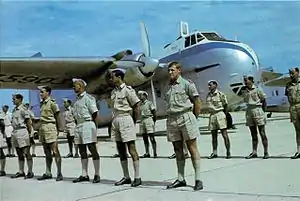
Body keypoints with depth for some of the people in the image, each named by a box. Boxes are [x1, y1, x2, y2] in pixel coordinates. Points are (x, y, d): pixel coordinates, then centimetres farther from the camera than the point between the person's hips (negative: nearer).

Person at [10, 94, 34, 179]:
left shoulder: (23, 109, -9)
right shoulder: (14, 109, 15)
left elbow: (29, 122, -10)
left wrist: (29, 132, -6)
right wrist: (13, 132, 14)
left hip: (22, 131, -9)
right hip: (15, 132, 9)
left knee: (26, 153, -5)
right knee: (19, 153, 13)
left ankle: (30, 172, 0)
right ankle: (21, 172, 20)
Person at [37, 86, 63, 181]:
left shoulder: (52, 102, -5)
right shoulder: (42, 103, 17)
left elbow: (58, 116, -5)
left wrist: (59, 129, -5)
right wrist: (40, 129, 17)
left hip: (50, 127, -8)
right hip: (43, 128, 8)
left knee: (55, 151, -9)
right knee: (47, 152, 10)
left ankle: (59, 173, -6)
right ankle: (48, 173, 15)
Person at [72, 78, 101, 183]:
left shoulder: (88, 98, -5)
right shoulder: (77, 100, 18)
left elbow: (95, 114, -10)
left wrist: (95, 128, -11)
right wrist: (77, 126, 11)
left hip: (87, 124, -8)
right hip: (78, 126, 8)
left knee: (92, 149, -6)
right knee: (82, 151, 9)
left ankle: (97, 174, 0)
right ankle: (84, 175, 15)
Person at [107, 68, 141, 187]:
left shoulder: (127, 90, -8)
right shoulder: (114, 91, 15)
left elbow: (136, 106, -9)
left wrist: (134, 121, -5)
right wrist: (115, 120, 10)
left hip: (125, 119, -8)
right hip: (116, 120, 8)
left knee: (131, 148, -8)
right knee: (121, 150, 9)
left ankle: (137, 177, -4)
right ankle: (126, 177, 16)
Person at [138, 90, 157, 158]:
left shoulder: (149, 103, -1)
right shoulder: (140, 104, 15)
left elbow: (154, 112, -3)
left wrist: (154, 121, -6)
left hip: (148, 119, -6)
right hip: (142, 120, 6)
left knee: (151, 137, -8)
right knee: (145, 138, 6)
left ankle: (155, 153, -6)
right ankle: (147, 153, 11)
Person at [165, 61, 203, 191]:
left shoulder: (187, 84, 0)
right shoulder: (168, 87, 16)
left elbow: (196, 101, -1)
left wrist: (195, 117, 0)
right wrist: (171, 116, 8)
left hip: (185, 117, -6)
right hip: (171, 120, 6)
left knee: (192, 148, -4)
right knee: (178, 150, 9)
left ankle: (198, 179, -1)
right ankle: (180, 179, 15)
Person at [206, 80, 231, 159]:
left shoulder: (220, 94, -5)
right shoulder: (208, 95, 11)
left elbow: (226, 105, 0)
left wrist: (225, 115, 1)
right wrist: (212, 114, 11)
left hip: (220, 114, -6)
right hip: (212, 115, 6)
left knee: (224, 134, -5)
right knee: (214, 135, 8)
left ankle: (228, 152, 1)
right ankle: (214, 153, 14)